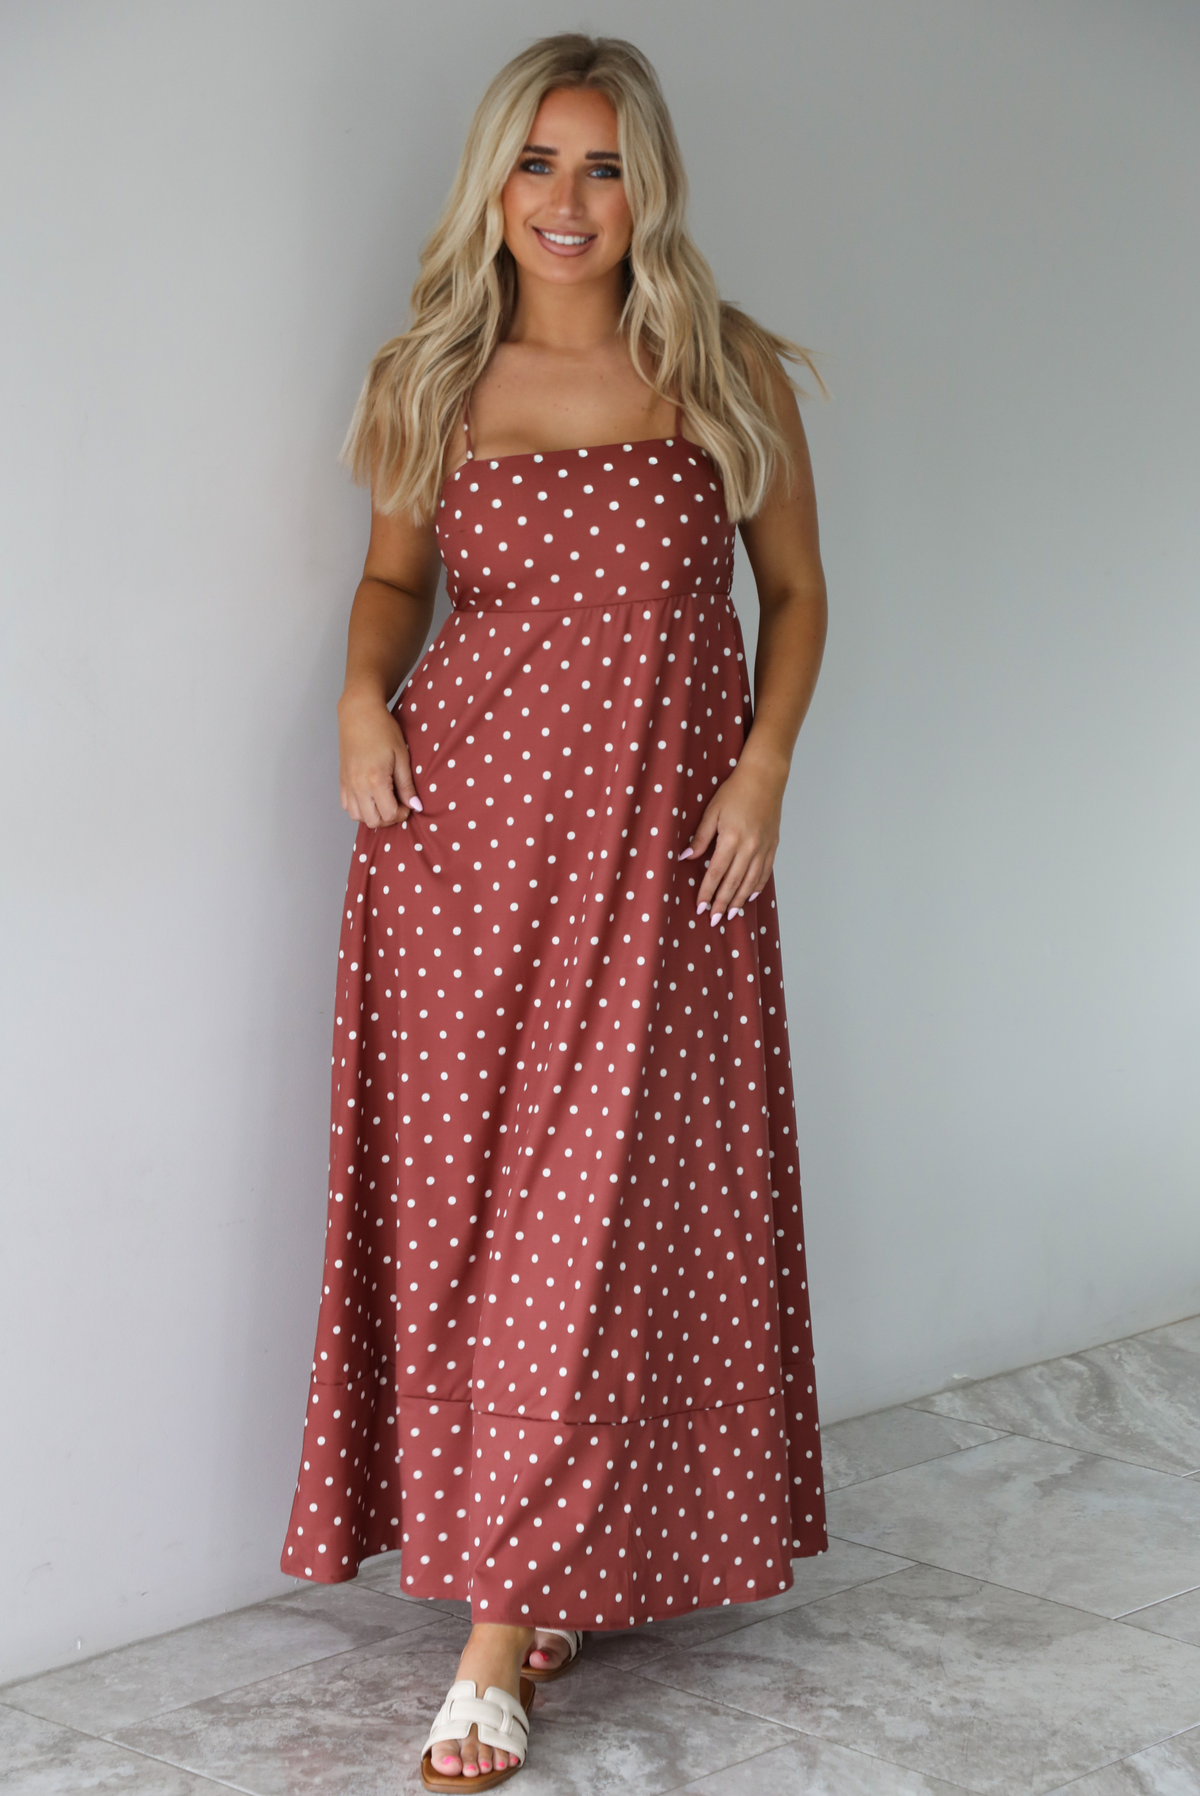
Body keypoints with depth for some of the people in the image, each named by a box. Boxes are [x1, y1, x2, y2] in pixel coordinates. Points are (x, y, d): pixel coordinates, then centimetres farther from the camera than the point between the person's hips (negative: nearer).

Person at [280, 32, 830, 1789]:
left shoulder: (731, 375, 2)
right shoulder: (432, 381, 6)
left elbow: (794, 589, 10)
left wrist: (766, 763, -5)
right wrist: (363, 692, -2)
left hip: (660, 848, -1)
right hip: (464, 823, 2)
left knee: (597, 1213, -3)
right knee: (458, 1194, 2)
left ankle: (501, 1632, 3)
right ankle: (533, 1570, 19)